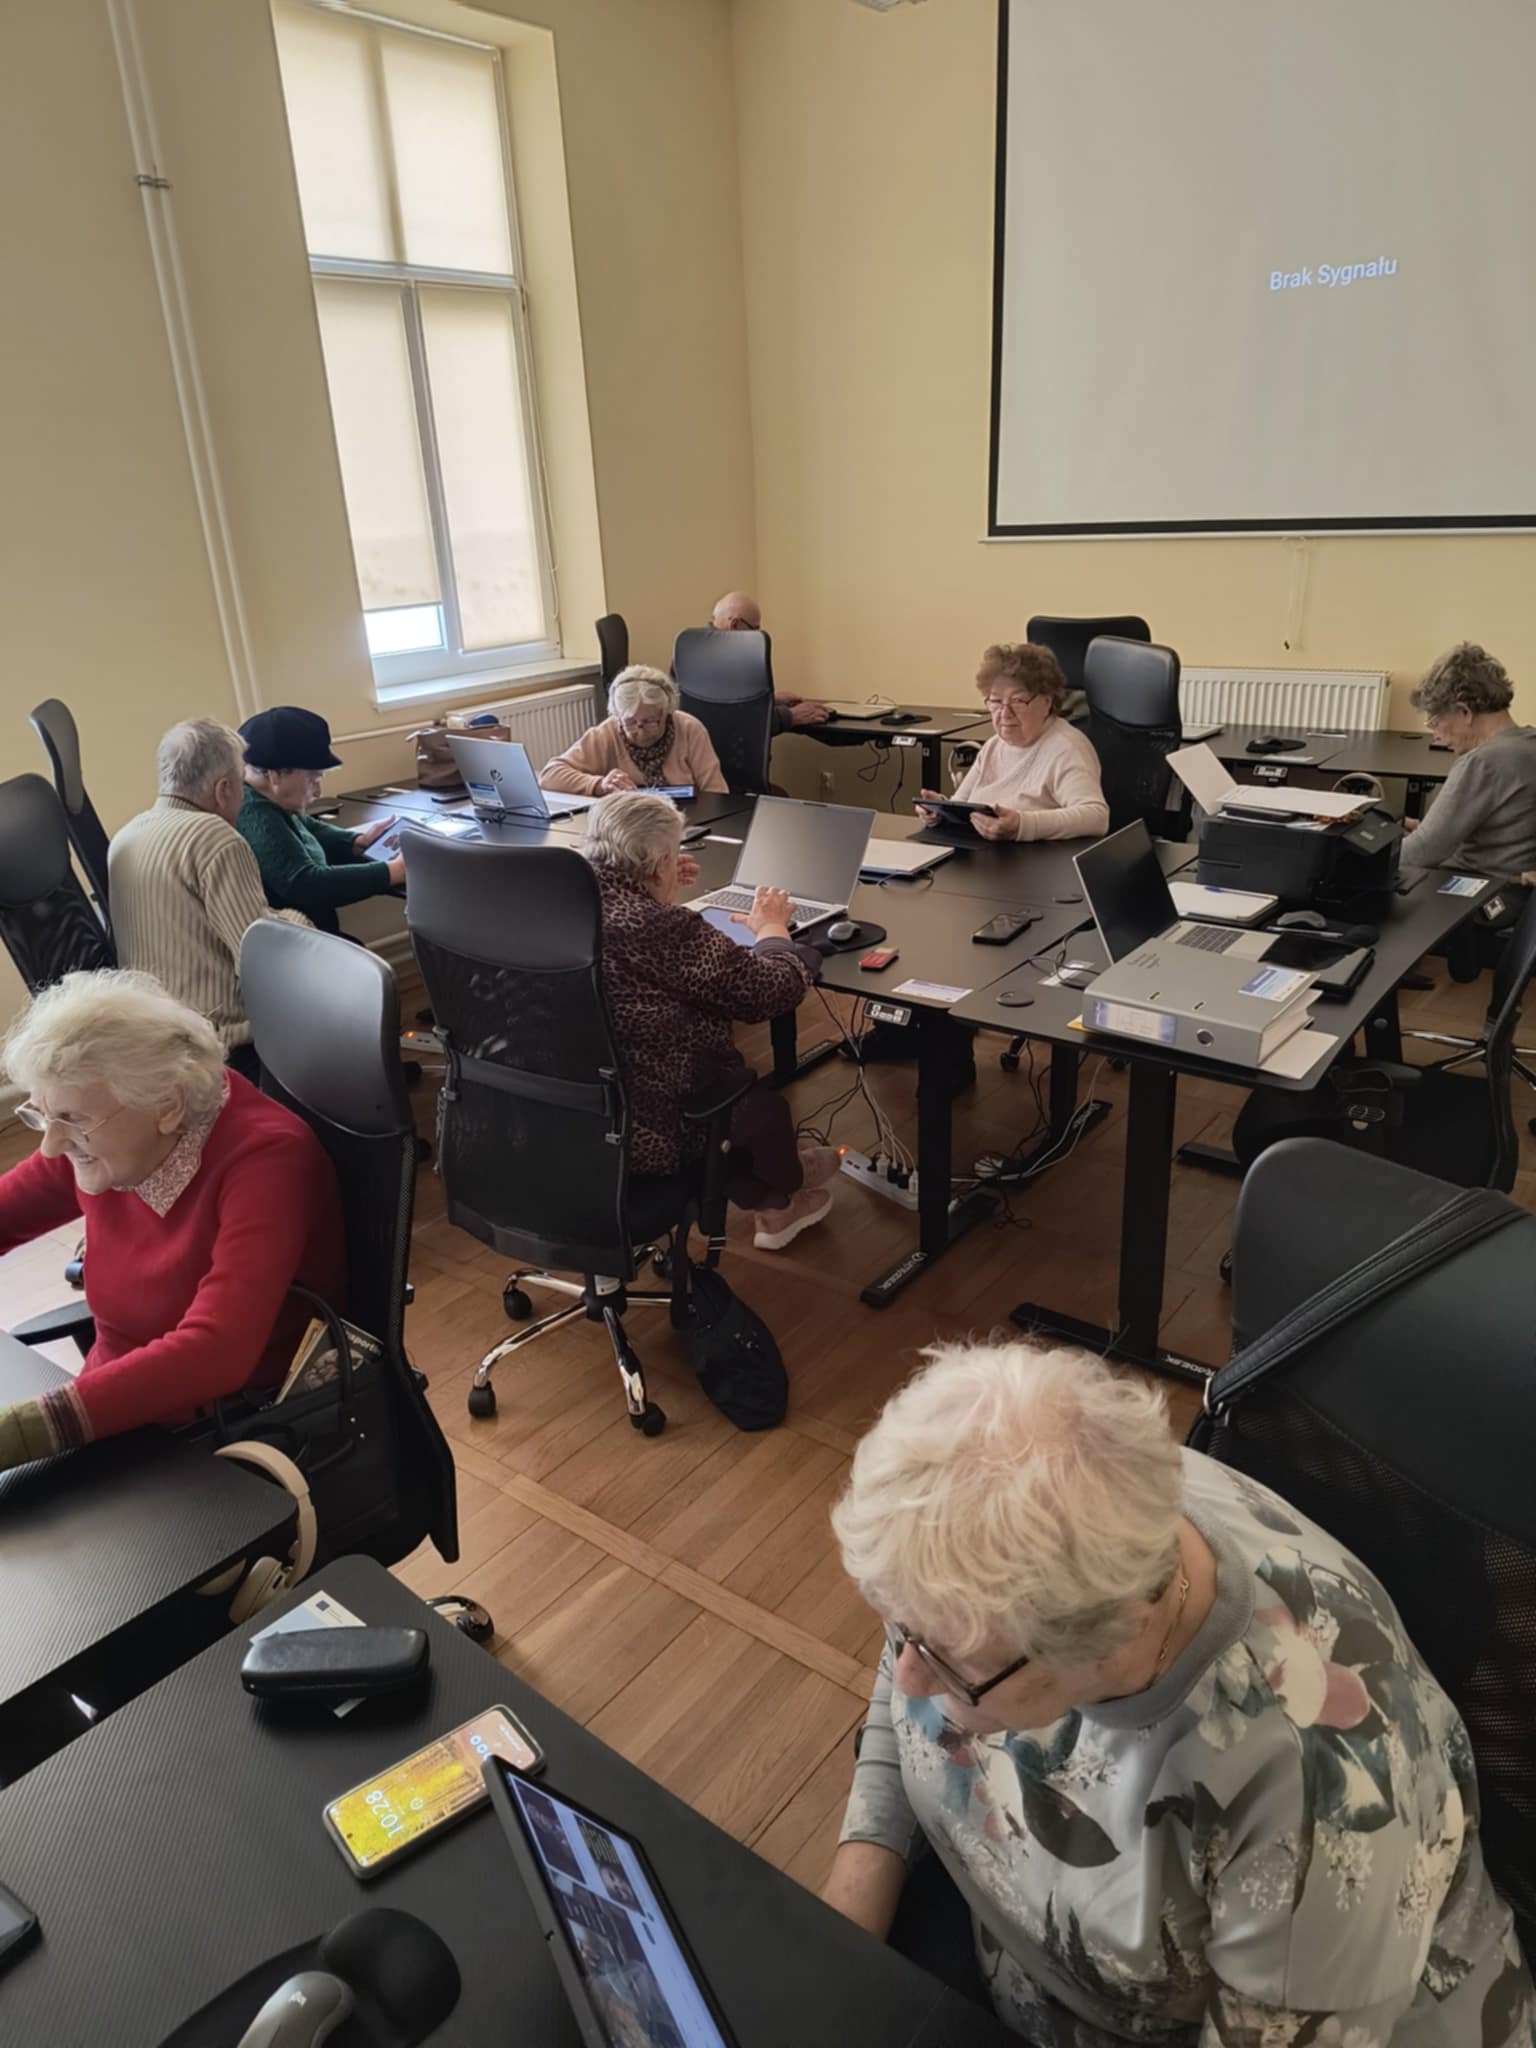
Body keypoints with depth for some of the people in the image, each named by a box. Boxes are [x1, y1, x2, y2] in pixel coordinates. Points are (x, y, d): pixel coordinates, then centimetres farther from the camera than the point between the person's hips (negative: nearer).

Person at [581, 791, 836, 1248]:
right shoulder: (661, 931, -26)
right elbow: (772, 991, -15)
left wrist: (651, 888, 28)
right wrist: (772, 928, 4)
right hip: (636, 1137, -7)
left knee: (727, 1072, 27)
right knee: (763, 1102, 20)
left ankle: (772, 1199, 43)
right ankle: (780, 1194, 48)